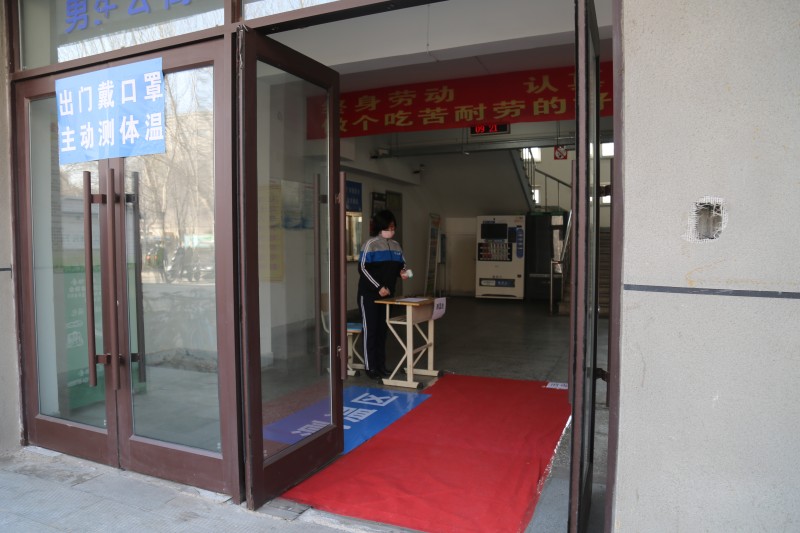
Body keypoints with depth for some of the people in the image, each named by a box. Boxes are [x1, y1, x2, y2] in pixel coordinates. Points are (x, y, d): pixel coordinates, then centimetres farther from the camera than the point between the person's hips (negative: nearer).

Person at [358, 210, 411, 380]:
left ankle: (381, 365, 19)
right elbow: (362, 268, -14)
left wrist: (402, 272, -8)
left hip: (387, 294, 6)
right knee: (370, 329, 0)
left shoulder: (396, 245, 8)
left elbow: (401, 265, 17)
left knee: (383, 329, 10)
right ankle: (370, 367, 7)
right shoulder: (370, 244, -10)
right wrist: (378, 287, -18)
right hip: (369, 294, -6)